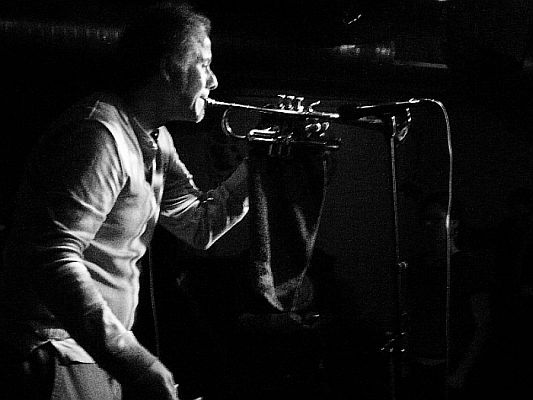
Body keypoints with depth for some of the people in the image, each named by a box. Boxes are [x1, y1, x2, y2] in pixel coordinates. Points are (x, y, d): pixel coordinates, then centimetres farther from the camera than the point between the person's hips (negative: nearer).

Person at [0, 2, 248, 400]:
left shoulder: (156, 142, 11)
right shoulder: (100, 134, -22)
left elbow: (199, 225, 20)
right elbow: (53, 260, -31)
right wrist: (129, 359, -38)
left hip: (100, 351, 9)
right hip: (56, 353, -9)